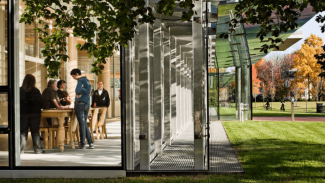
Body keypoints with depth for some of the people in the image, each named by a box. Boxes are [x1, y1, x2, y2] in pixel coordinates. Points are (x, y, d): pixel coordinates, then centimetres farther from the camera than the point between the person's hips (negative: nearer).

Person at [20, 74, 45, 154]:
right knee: (35, 132, 5)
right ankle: (38, 149, 7)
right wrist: (38, 108, 17)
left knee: (23, 132, 6)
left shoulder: (20, 90, -4)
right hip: (34, 113, -1)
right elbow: (41, 101, -1)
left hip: (23, 113, 1)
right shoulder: (36, 91, -7)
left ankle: (21, 149, 4)